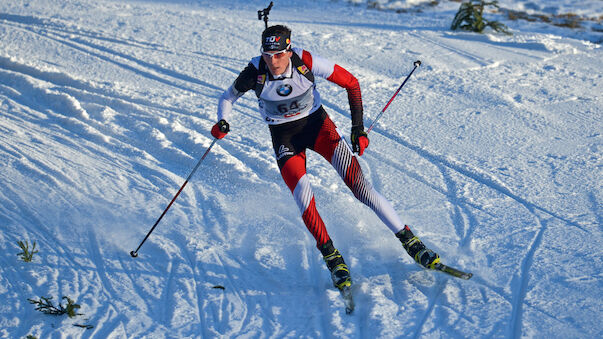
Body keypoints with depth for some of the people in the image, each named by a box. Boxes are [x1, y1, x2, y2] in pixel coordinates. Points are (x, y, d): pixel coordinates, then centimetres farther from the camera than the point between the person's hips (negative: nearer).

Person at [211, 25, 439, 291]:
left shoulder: (306, 62, -23)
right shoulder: (254, 73, -20)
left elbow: (350, 82, -10)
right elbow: (227, 98, 1)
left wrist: (358, 127, -13)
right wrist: (222, 123, -20)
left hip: (316, 123, -1)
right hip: (285, 137, 1)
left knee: (356, 182, -16)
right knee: (303, 198, -20)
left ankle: (409, 241, -8)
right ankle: (331, 258, 1)